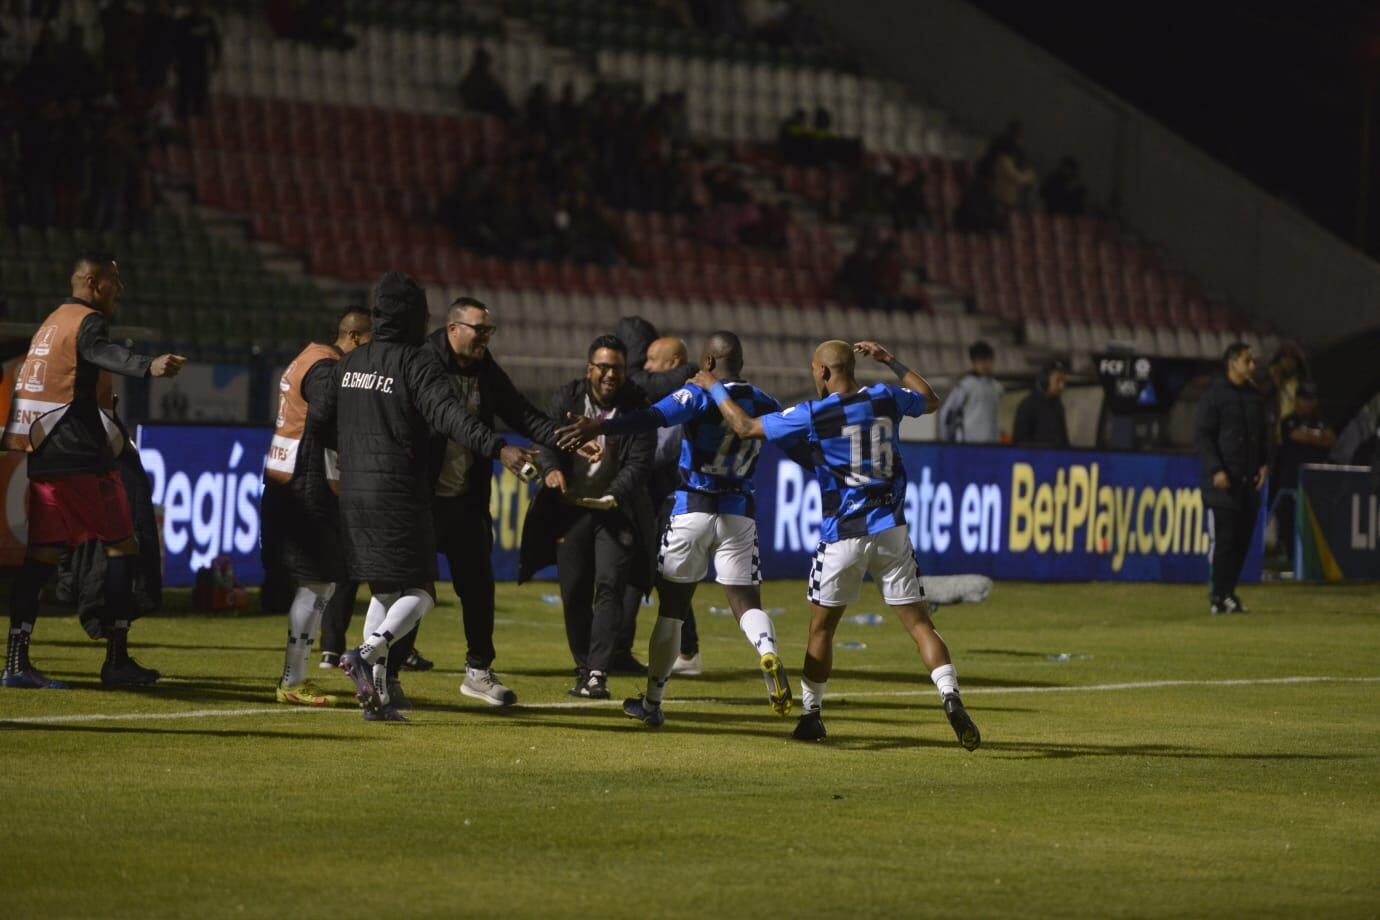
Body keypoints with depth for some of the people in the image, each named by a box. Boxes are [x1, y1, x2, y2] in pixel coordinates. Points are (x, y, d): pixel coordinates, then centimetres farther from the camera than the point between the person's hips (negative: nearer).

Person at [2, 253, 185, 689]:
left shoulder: (51, 323, 20)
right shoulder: (87, 322, -9)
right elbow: (104, 353, -32)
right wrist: (148, 367, -51)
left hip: (39, 453, 9)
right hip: (79, 455, -9)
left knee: (43, 553, 7)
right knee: (121, 545, 0)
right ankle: (117, 661, -3)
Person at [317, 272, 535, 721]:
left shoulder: (349, 363, 10)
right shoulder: (417, 362, -9)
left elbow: (324, 421, 17)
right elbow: (448, 414, -24)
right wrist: (498, 449, -34)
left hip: (354, 493, 7)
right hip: (399, 494, -7)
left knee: (384, 590, 16)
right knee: (419, 592, -1)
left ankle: (375, 689, 8)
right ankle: (366, 655, -25)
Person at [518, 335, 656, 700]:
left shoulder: (638, 407, -7)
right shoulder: (567, 398, 0)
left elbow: (639, 463, -14)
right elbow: (546, 438, -7)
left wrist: (614, 496, -31)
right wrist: (551, 468, -30)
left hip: (616, 510, -2)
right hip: (571, 507, 3)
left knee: (609, 586, -14)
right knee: (574, 591, 3)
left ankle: (598, 674, -18)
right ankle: (583, 670, 16)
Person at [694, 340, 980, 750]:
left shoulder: (812, 415, -8)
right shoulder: (886, 398, 3)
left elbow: (745, 426, -1)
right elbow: (931, 400, 25)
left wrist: (714, 387, 13)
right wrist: (891, 362, 32)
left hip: (842, 537, -3)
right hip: (890, 531, 3)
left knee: (822, 627, 13)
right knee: (919, 622, 1)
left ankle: (811, 715, 20)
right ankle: (951, 699, -16)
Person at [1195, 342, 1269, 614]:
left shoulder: (1254, 396, 13)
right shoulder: (1215, 394, -7)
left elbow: (1263, 433, 22)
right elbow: (1202, 435, -10)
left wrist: (1263, 464, 8)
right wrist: (1216, 470, -17)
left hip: (1249, 480, 6)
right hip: (1223, 481, -6)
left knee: (1243, 539, 6)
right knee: (1224, 539, -7)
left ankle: (1228, 592, 15)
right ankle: (1218, 596, -1)